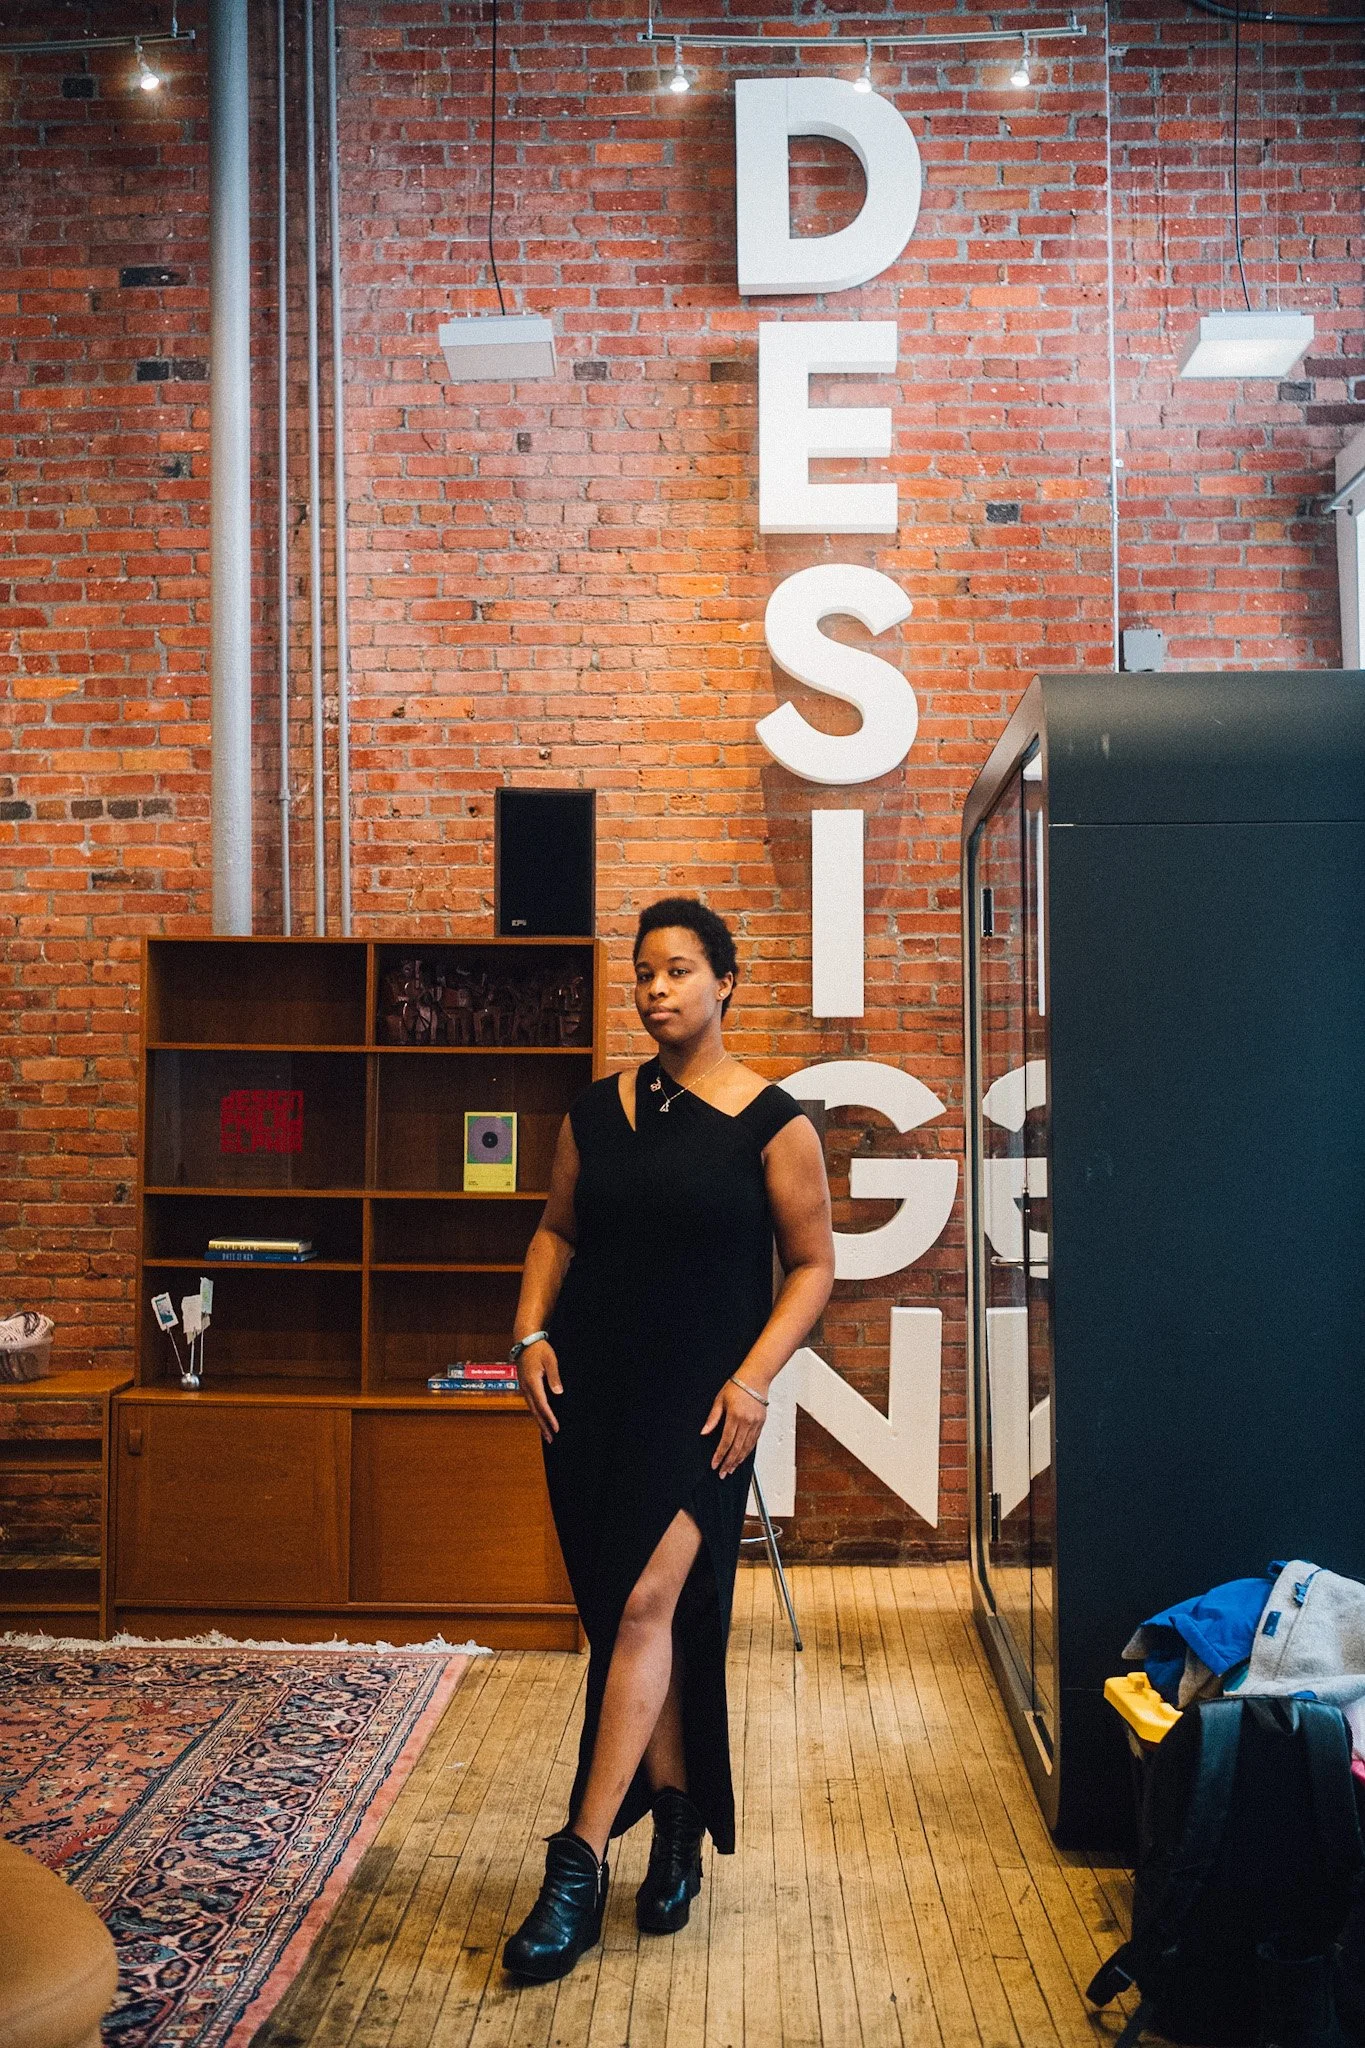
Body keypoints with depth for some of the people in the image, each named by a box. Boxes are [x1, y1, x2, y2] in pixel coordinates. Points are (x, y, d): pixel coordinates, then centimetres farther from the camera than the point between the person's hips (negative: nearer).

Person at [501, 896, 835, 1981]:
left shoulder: (774, 1124, -5)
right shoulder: (598, 1112, 7)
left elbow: (813, 1263, -1)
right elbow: (557, 1231, 16)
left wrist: (752, 1379, -11)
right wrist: (532, 1333, 1)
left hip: (700, 1403, -4)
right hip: (589, 1392, 4)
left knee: (649, 1602, -12)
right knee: (627, 1614, 11)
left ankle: (581, 1859, -4)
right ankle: (677, 1824, 28)